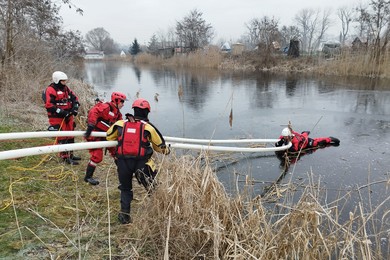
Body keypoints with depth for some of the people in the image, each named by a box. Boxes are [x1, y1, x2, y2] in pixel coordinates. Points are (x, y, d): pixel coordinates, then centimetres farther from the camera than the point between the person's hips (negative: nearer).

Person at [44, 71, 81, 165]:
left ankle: (70, 154, 29)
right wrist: (61, 112, -23)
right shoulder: (50, 90, -13)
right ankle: (65, 157, 0)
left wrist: (75, 107, -2)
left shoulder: (66, 88, 11)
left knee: (70, 136, 16)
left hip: (68, 116, 8)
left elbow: (74, 98, 15)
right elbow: (48, 105, -20)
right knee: (62, 137, -6)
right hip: (57, 118, -8)